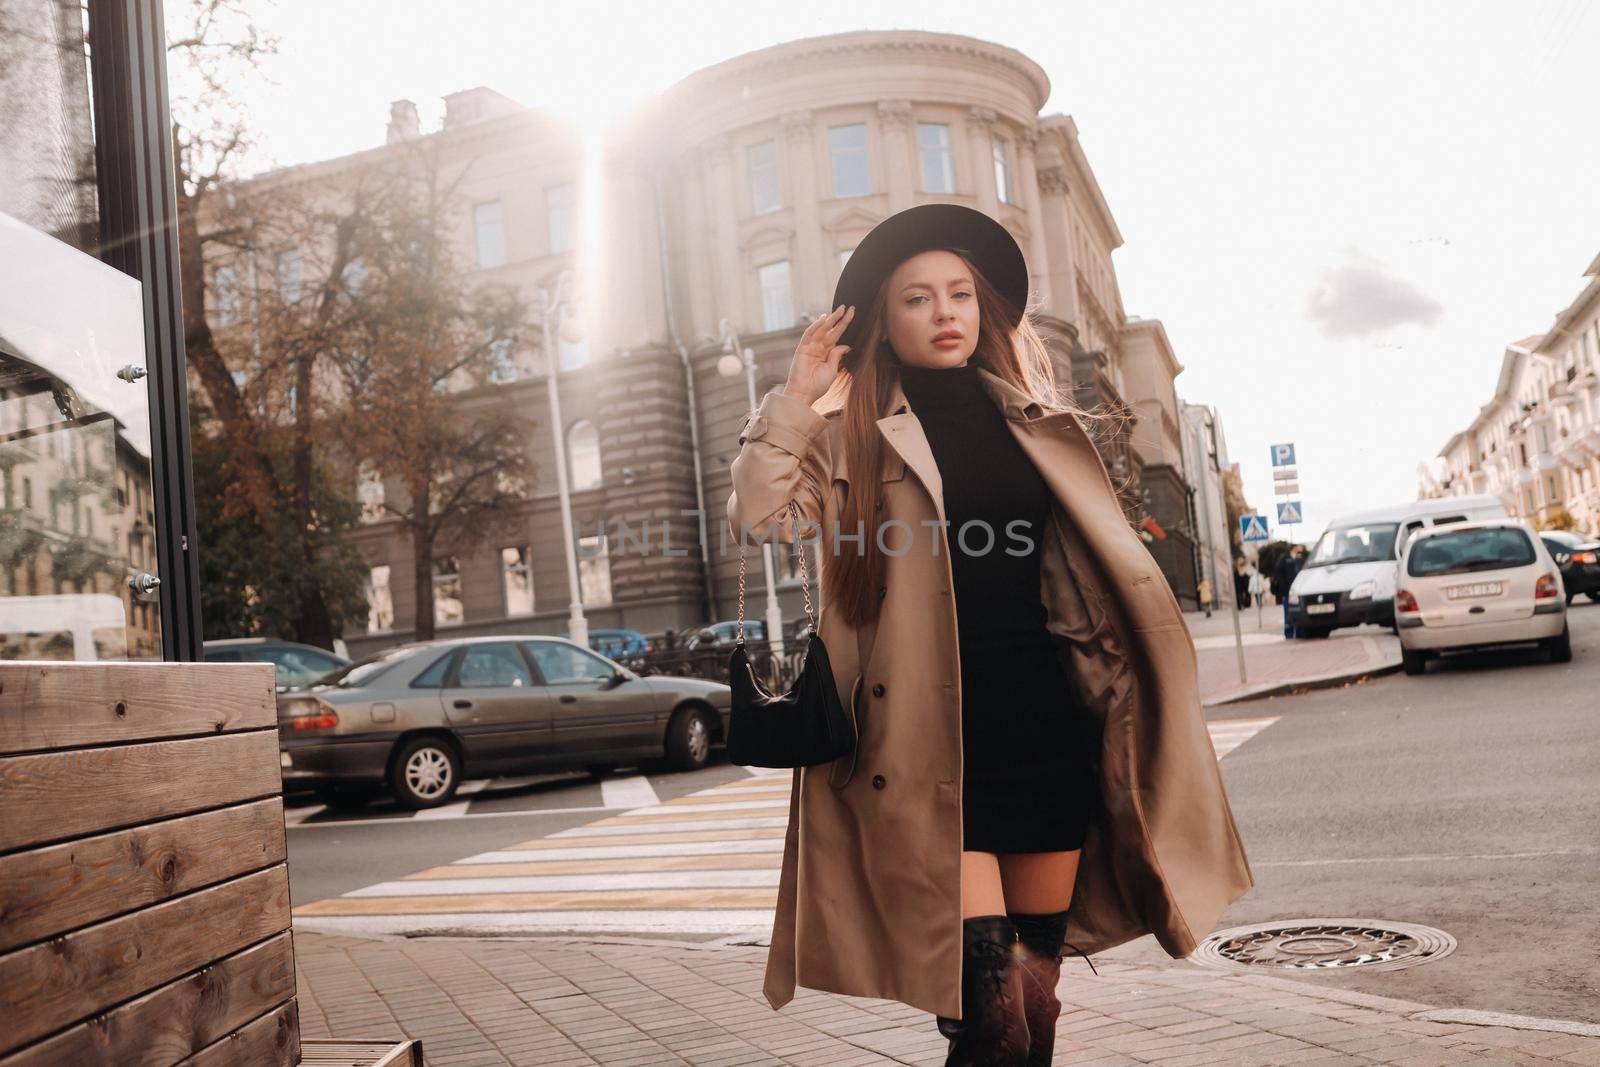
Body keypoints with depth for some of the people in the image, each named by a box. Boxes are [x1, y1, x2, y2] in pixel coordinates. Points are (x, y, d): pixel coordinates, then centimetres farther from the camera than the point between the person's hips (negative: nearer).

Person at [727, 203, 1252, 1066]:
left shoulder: (1030, 420, 15)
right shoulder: (851, 432, 2)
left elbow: (1100, 557, 25)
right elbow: (758, 526, -10)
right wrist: (793, 401, -11)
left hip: (1047, 716, 5)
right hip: (934, 730, -4)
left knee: (1039, 982, 12)